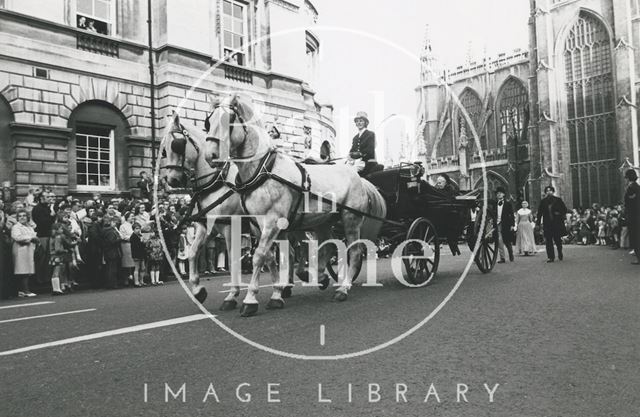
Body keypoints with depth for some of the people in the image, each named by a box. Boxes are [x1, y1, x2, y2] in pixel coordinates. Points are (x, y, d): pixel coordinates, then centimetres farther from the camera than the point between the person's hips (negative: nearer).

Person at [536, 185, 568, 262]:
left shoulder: (558, 200, 4)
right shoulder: (543, 201, 6)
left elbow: (565, 210, 8)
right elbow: (539, 212, 6)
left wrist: (559, 213, -11)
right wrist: (538, 223, 0)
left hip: (557, 223, -1)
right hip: (547, 224, 1)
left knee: (557, 239, 3)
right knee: (548, 241, -4)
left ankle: (560, 253, 29)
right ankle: (550, 257, 0)